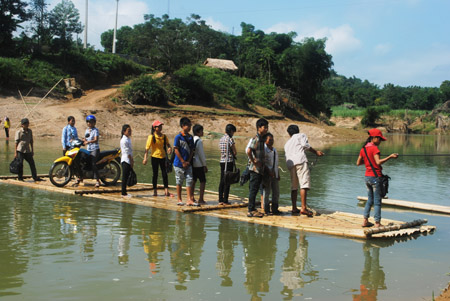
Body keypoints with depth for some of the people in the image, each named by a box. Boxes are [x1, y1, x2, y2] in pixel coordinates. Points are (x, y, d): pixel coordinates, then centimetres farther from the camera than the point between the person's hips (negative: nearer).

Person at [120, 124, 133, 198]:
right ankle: (123, 193, -1)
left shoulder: (128, 139, 14)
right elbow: (127, 152, -16)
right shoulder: (124, 140, -15)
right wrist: (131, 161, -14)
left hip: (129, 160, 9)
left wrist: (132, 160, 15)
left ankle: (124, 193, 16)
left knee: (126, 177, 11)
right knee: (125, 177, -5)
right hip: (126, 160, -9)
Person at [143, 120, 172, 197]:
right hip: (155, 157, -4)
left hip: (163, 157, 4)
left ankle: (166, 191, 5)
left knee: (165, 174, 2)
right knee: (155, 174, 5)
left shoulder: (164, 136, 4)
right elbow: (147, 148, -12)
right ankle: (155, 191, 15)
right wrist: (145, 158, -20)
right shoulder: (151, 137, -9)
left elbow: (167, 144, 19)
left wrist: (169, 148, -5)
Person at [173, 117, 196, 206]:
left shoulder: (190, 137, 6)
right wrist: (183, 162, -12)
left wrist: (188, 161, -3)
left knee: (189, 180, 0)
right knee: (179, 182, 5)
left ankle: (189, 200, 0)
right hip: (179, 164, -5)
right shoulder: (178, 137, -9)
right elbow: (176, 150, -11)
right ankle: (179, 200, 15)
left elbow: (192, 150, 8)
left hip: (188, 164, 5)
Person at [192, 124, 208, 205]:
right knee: (203, 181, -2)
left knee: (193, 180, 14)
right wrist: (205, 165, -8)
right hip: (199, 164, -8)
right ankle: (201, 199, -5)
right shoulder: (199, 141, -15)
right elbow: (201, 154, -15)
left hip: (192, 164, 8)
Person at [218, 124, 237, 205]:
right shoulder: (230, 139, -12)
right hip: (229, 161, -7)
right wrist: (233, 154, 12)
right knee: (227, 181, -2)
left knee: (222, 181, 9)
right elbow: (235, 152, -10)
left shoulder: (221, 139, 12)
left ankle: (220, 200, 10)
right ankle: (225, 201, 0)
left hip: (222, 161, 7)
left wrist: (232, 154, 9)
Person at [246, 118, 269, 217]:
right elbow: (249, 151, -26)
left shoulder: (261, 139, 16)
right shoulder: (256, 139, -14)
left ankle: (252, 209, 19)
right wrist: (254, 162, -17)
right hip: (255, 169, -9)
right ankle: (251, 211, -2)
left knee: (254, 189, 13)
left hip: (260, 169, 9)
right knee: (253, 189, -5)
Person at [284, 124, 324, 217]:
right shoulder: (301, 135, 18)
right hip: (300, 161, -6)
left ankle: (294, 208, 15)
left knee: (294, 186, 13)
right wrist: (316, 152, 1)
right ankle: (303, 208, -22)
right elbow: (305, 144, 0)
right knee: (304, 184, -12)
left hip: (290, 164, 6)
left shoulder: (287, 143, 31)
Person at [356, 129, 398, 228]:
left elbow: (358, 163, 15)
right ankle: (377, 223, 1)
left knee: (370, 200, 18)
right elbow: (378, 162, -26)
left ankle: (365, 221, 18)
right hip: (375, 177, -8)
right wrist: (390, 157, -28)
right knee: (377, 201, -1)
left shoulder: (363, 149, 9)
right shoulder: (374, 148, -15)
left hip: (367, 177, 8)